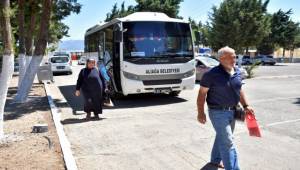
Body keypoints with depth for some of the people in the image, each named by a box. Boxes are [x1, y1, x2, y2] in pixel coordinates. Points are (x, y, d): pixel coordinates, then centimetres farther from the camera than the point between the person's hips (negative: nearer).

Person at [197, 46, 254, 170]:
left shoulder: (237, 72, 4)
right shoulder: (212, 74, -17)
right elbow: (202, 93, -13)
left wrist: (245, 106, 11)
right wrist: (201, 113, -15)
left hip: (232, 111, 7)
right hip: (218, 112, -7)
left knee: (222, 137, 21)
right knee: (228, 142, -6)